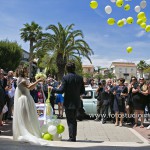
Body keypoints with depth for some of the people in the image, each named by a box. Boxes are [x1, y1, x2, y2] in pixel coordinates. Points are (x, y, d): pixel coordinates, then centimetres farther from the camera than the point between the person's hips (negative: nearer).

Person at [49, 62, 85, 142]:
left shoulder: (65, 78, -14)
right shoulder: (80, 78, 1)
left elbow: (61, 90, -17)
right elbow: (83, 91, 3)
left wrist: (52, 89, -2)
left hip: (69, 103, -5)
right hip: (76, 102, 5)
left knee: (70, 121, 4)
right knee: (74, 120, 18)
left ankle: (72, 138, 7)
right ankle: (74, 137, 25)